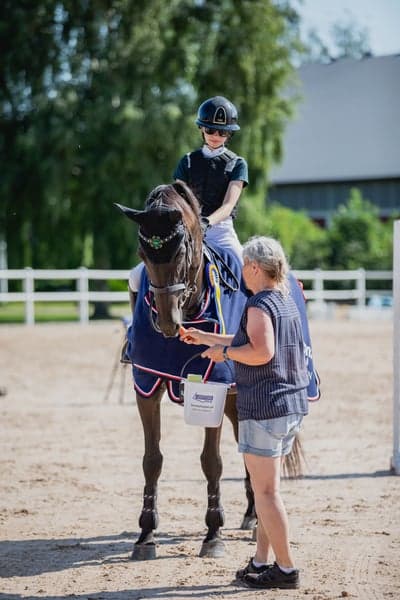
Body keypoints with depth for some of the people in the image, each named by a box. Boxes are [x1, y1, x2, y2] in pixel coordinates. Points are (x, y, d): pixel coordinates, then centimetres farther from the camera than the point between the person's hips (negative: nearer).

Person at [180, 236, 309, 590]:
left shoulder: (259, 305, -15)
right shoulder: (287, 302, 14)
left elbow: (261, 352, -29)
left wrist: (224, 352, -13)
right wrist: (204, 337, 29)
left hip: (264, 408, -9)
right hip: (294, 405, 9)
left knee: (265, 491, -2)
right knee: (267, 488, 16)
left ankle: (286, 570, 1)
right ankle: (262, 561, 20)